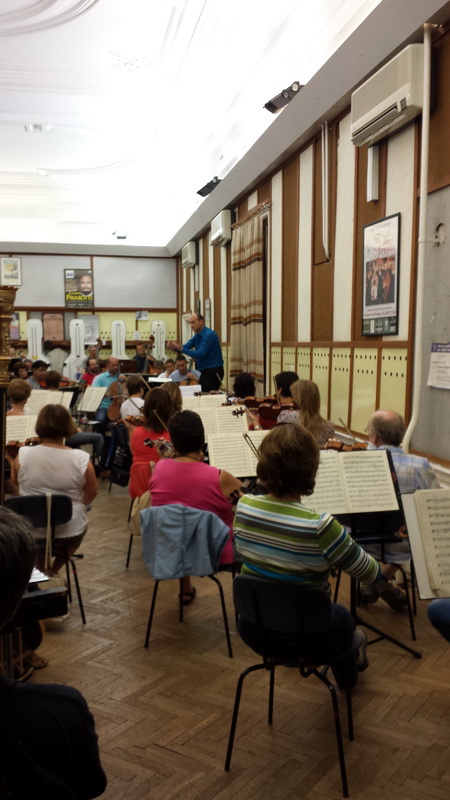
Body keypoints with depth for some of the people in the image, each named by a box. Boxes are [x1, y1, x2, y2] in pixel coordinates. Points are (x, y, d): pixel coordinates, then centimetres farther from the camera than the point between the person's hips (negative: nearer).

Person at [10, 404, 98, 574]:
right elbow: (91, 493, -3)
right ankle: (54, 569, 31)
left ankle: (39, 565, 27)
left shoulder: (23, 455, -13)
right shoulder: (81, 458, -17)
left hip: (30, 530, 1)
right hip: (70, 532, -1)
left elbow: (15, 487, 5)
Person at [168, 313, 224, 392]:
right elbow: (186, 347, 9)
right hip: (204, 371, 9)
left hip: (213, 371, -9)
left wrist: (182, 349, -23)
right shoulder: (197, 336, 13)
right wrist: (174, 347, -13)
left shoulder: (209, 334, -15)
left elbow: (200, 354, -21)